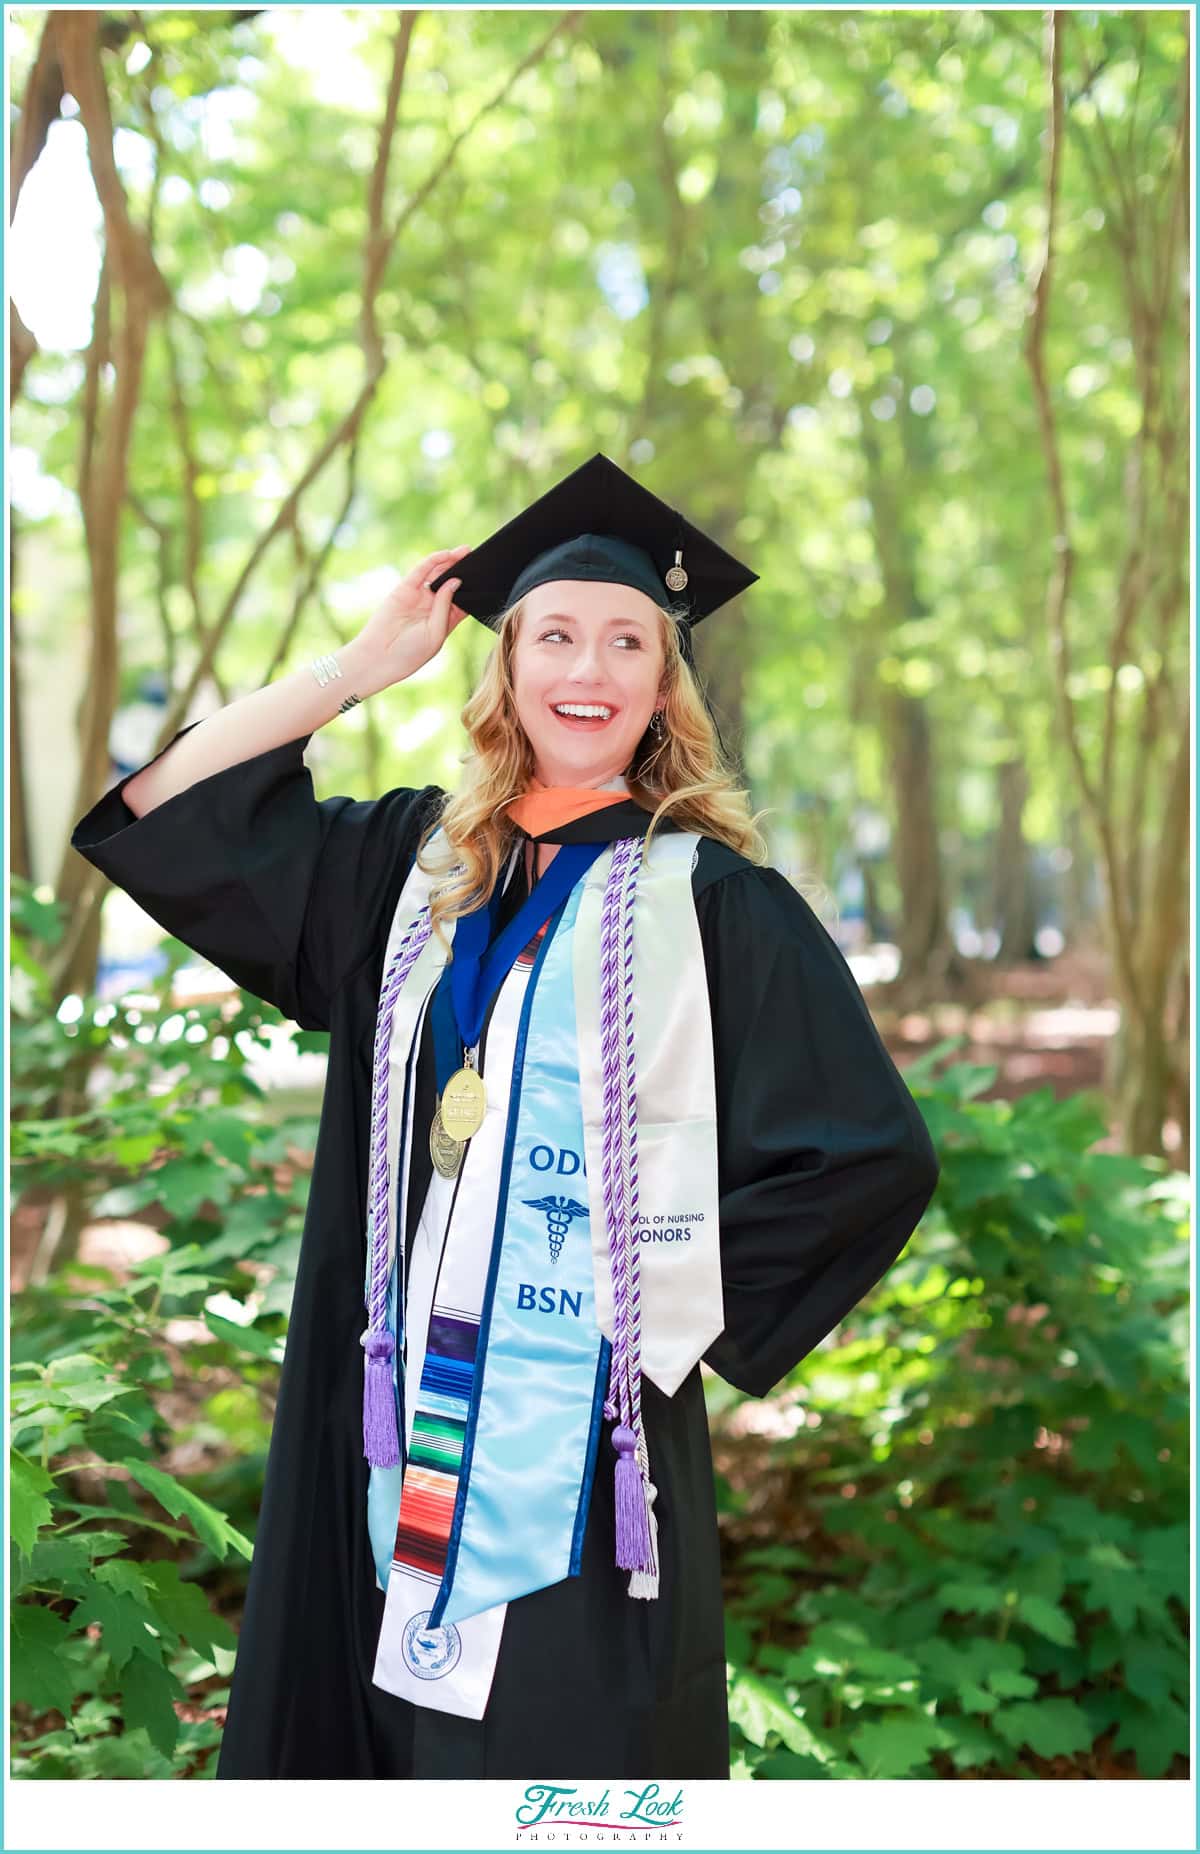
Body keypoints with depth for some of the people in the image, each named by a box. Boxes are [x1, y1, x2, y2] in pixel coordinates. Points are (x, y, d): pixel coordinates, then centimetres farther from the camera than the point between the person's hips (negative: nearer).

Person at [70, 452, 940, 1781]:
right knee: (396, 1723, 12)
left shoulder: (710, 896, -6)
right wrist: (360, 665, 0)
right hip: (403, 1409, 4)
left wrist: (676, 1295, -8)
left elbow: (872, 1155, -9)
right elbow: (161, 819, 4)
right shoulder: (415, 860, 8)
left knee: (561, 1742, 4)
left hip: (587, 1417, -4)